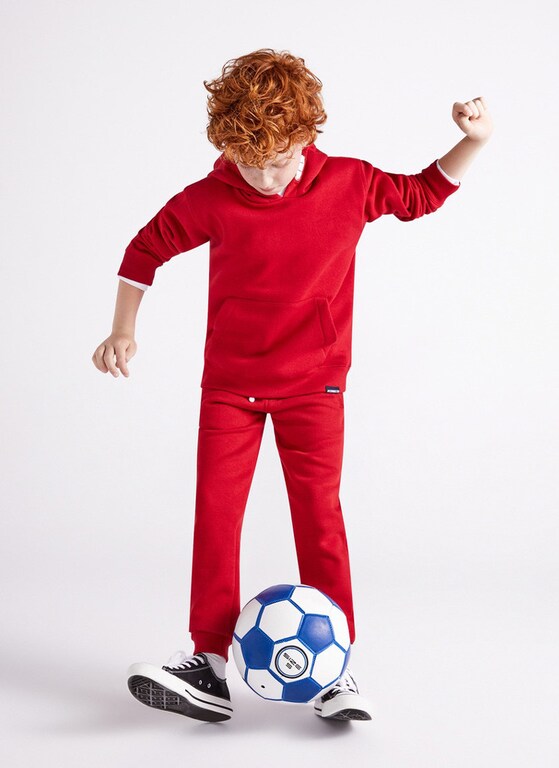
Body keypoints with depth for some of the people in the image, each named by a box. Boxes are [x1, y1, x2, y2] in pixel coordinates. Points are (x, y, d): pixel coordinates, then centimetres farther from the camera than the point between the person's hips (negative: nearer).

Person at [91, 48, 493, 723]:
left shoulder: (349, 184, -7)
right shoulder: (211, 199, -9)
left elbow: (421, 193, 11)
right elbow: (146, 249, 5)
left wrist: (472, 142, -1)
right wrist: (123, 330, -1)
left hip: (315, 384, 0)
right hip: (229, 385, 1)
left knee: (319, 515, -2)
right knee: (215, 514, -3)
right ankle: (209, 664, 4)